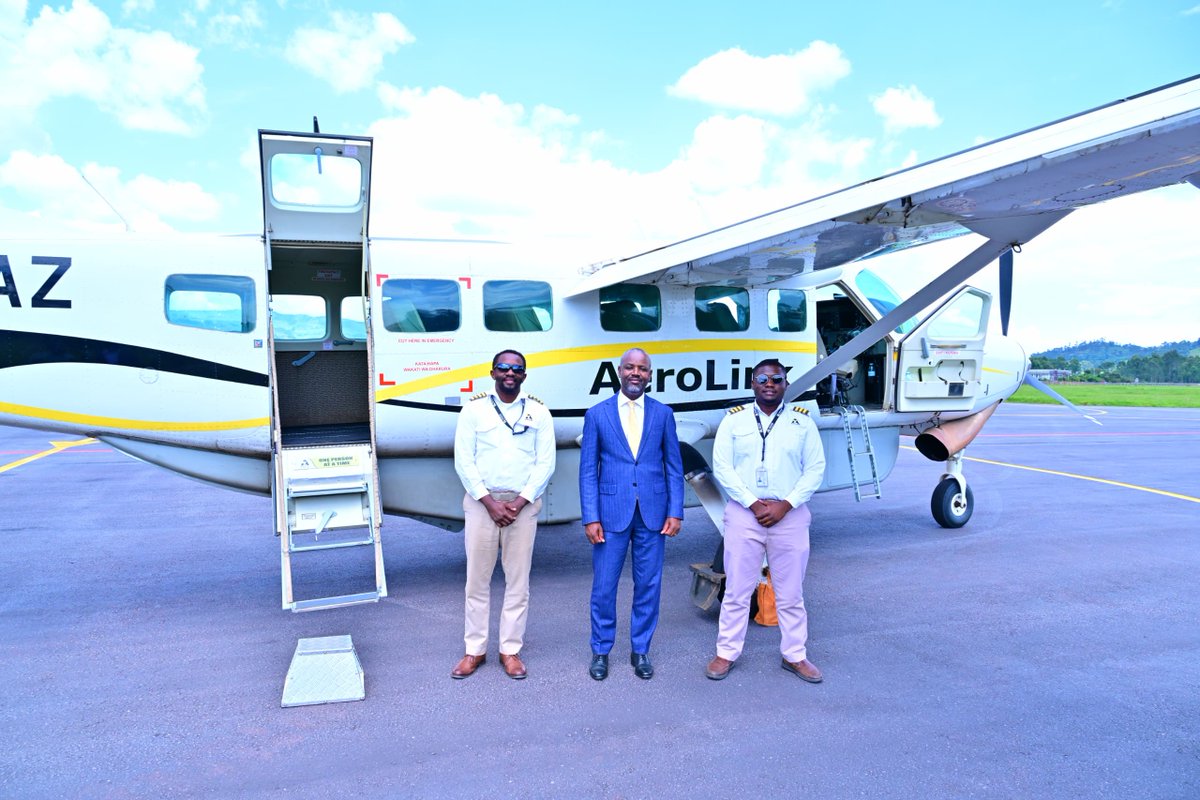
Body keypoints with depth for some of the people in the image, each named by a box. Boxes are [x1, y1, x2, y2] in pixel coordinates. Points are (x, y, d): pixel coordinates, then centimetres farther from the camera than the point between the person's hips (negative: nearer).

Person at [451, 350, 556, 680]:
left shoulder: (539, 412, 3)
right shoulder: (474, 409, 1)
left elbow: (545, 463, -1)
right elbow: (464, 461, -3)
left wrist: (519, 502, -10)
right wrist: (490, 502, -11)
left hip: (523, 505, 1)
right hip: (481, 502, 0)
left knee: (518, 580, 6)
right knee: (477, 578, 6)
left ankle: (510, 650, 19)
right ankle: (475, 649, 19)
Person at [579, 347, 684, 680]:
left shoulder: (663, 413, 6)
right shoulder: (597, 414, 2)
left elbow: (674, 466, 6)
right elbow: (588, 470, 1)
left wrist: (675, 512, -2)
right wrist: (590, 517, -6)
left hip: (653, 512, 1)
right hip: (611, 512, -1)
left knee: (648, 585, 9)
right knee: (604, 587, 6)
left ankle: (640, 650, 26)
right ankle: (600, 651, 24)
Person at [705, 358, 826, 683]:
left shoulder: (802, 421, 5)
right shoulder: (734, 419, 3)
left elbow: (815, 469, 1)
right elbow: (722, 467, -4)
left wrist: (785, 505, -11)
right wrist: (753, 503, -13)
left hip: (790, 517, 1)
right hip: (743, 514, -1)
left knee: (790, 593, 11)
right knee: (737, 590, 7)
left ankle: (795, 655, 26)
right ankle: (727, 653, 20)